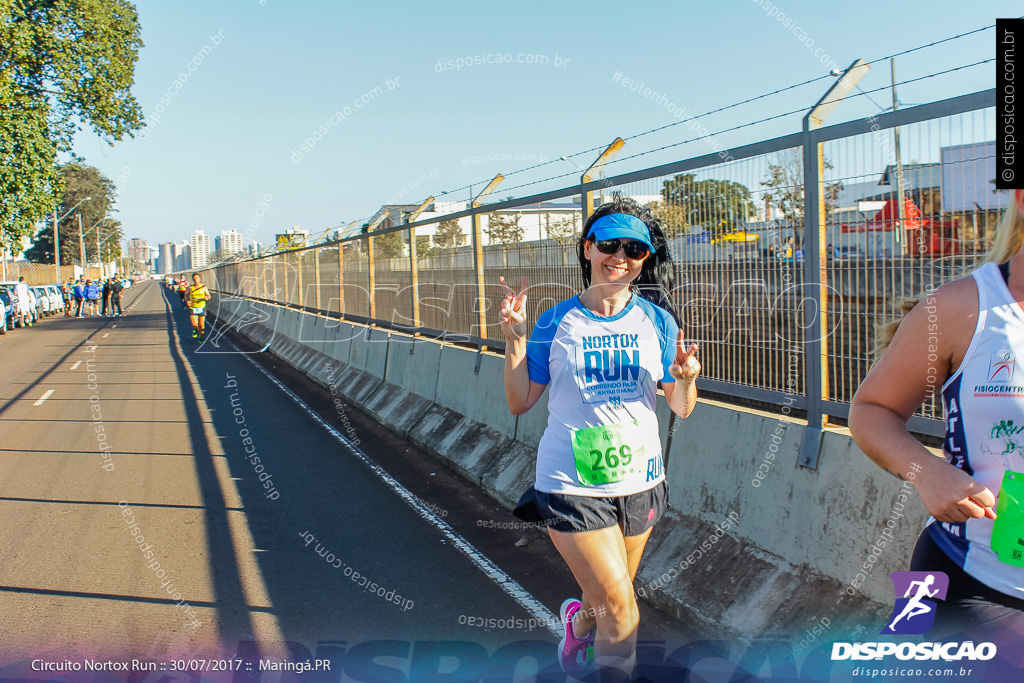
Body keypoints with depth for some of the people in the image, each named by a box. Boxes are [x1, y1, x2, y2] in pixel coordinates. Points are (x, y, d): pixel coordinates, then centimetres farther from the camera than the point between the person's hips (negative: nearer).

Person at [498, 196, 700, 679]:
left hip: (639, 480, 3)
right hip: (571, 483, -3)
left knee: (611, 597, 18)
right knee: (618, 603, -7)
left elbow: (681, 408, 2)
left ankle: (579, 620, 52)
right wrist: (514, 341, -12)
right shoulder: (557, 322, -4)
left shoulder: (656, 321, 0)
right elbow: (519, 403, 0)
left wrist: (685, 380, -19)